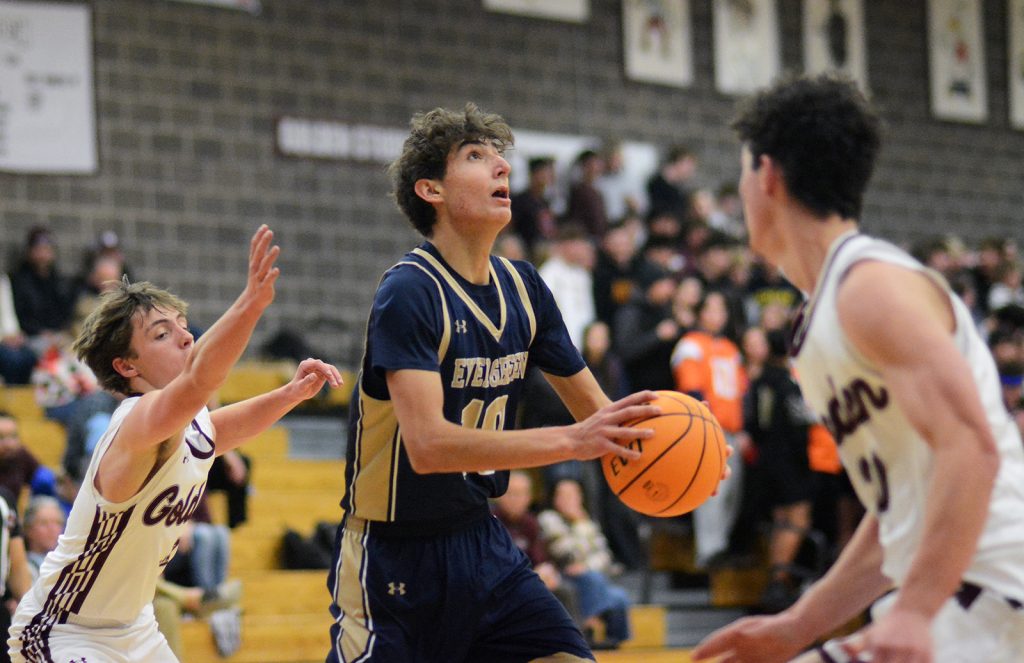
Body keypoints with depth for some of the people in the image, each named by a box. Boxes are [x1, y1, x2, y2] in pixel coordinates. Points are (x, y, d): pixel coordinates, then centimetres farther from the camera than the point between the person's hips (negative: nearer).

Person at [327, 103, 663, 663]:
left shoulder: (522, 288, 5)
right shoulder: (409, 293, -18)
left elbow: (594, 408, 12)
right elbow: (428, 443, -30)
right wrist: (572, 441, -36)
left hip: (481, 540, 7)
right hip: (395, 559, -7)